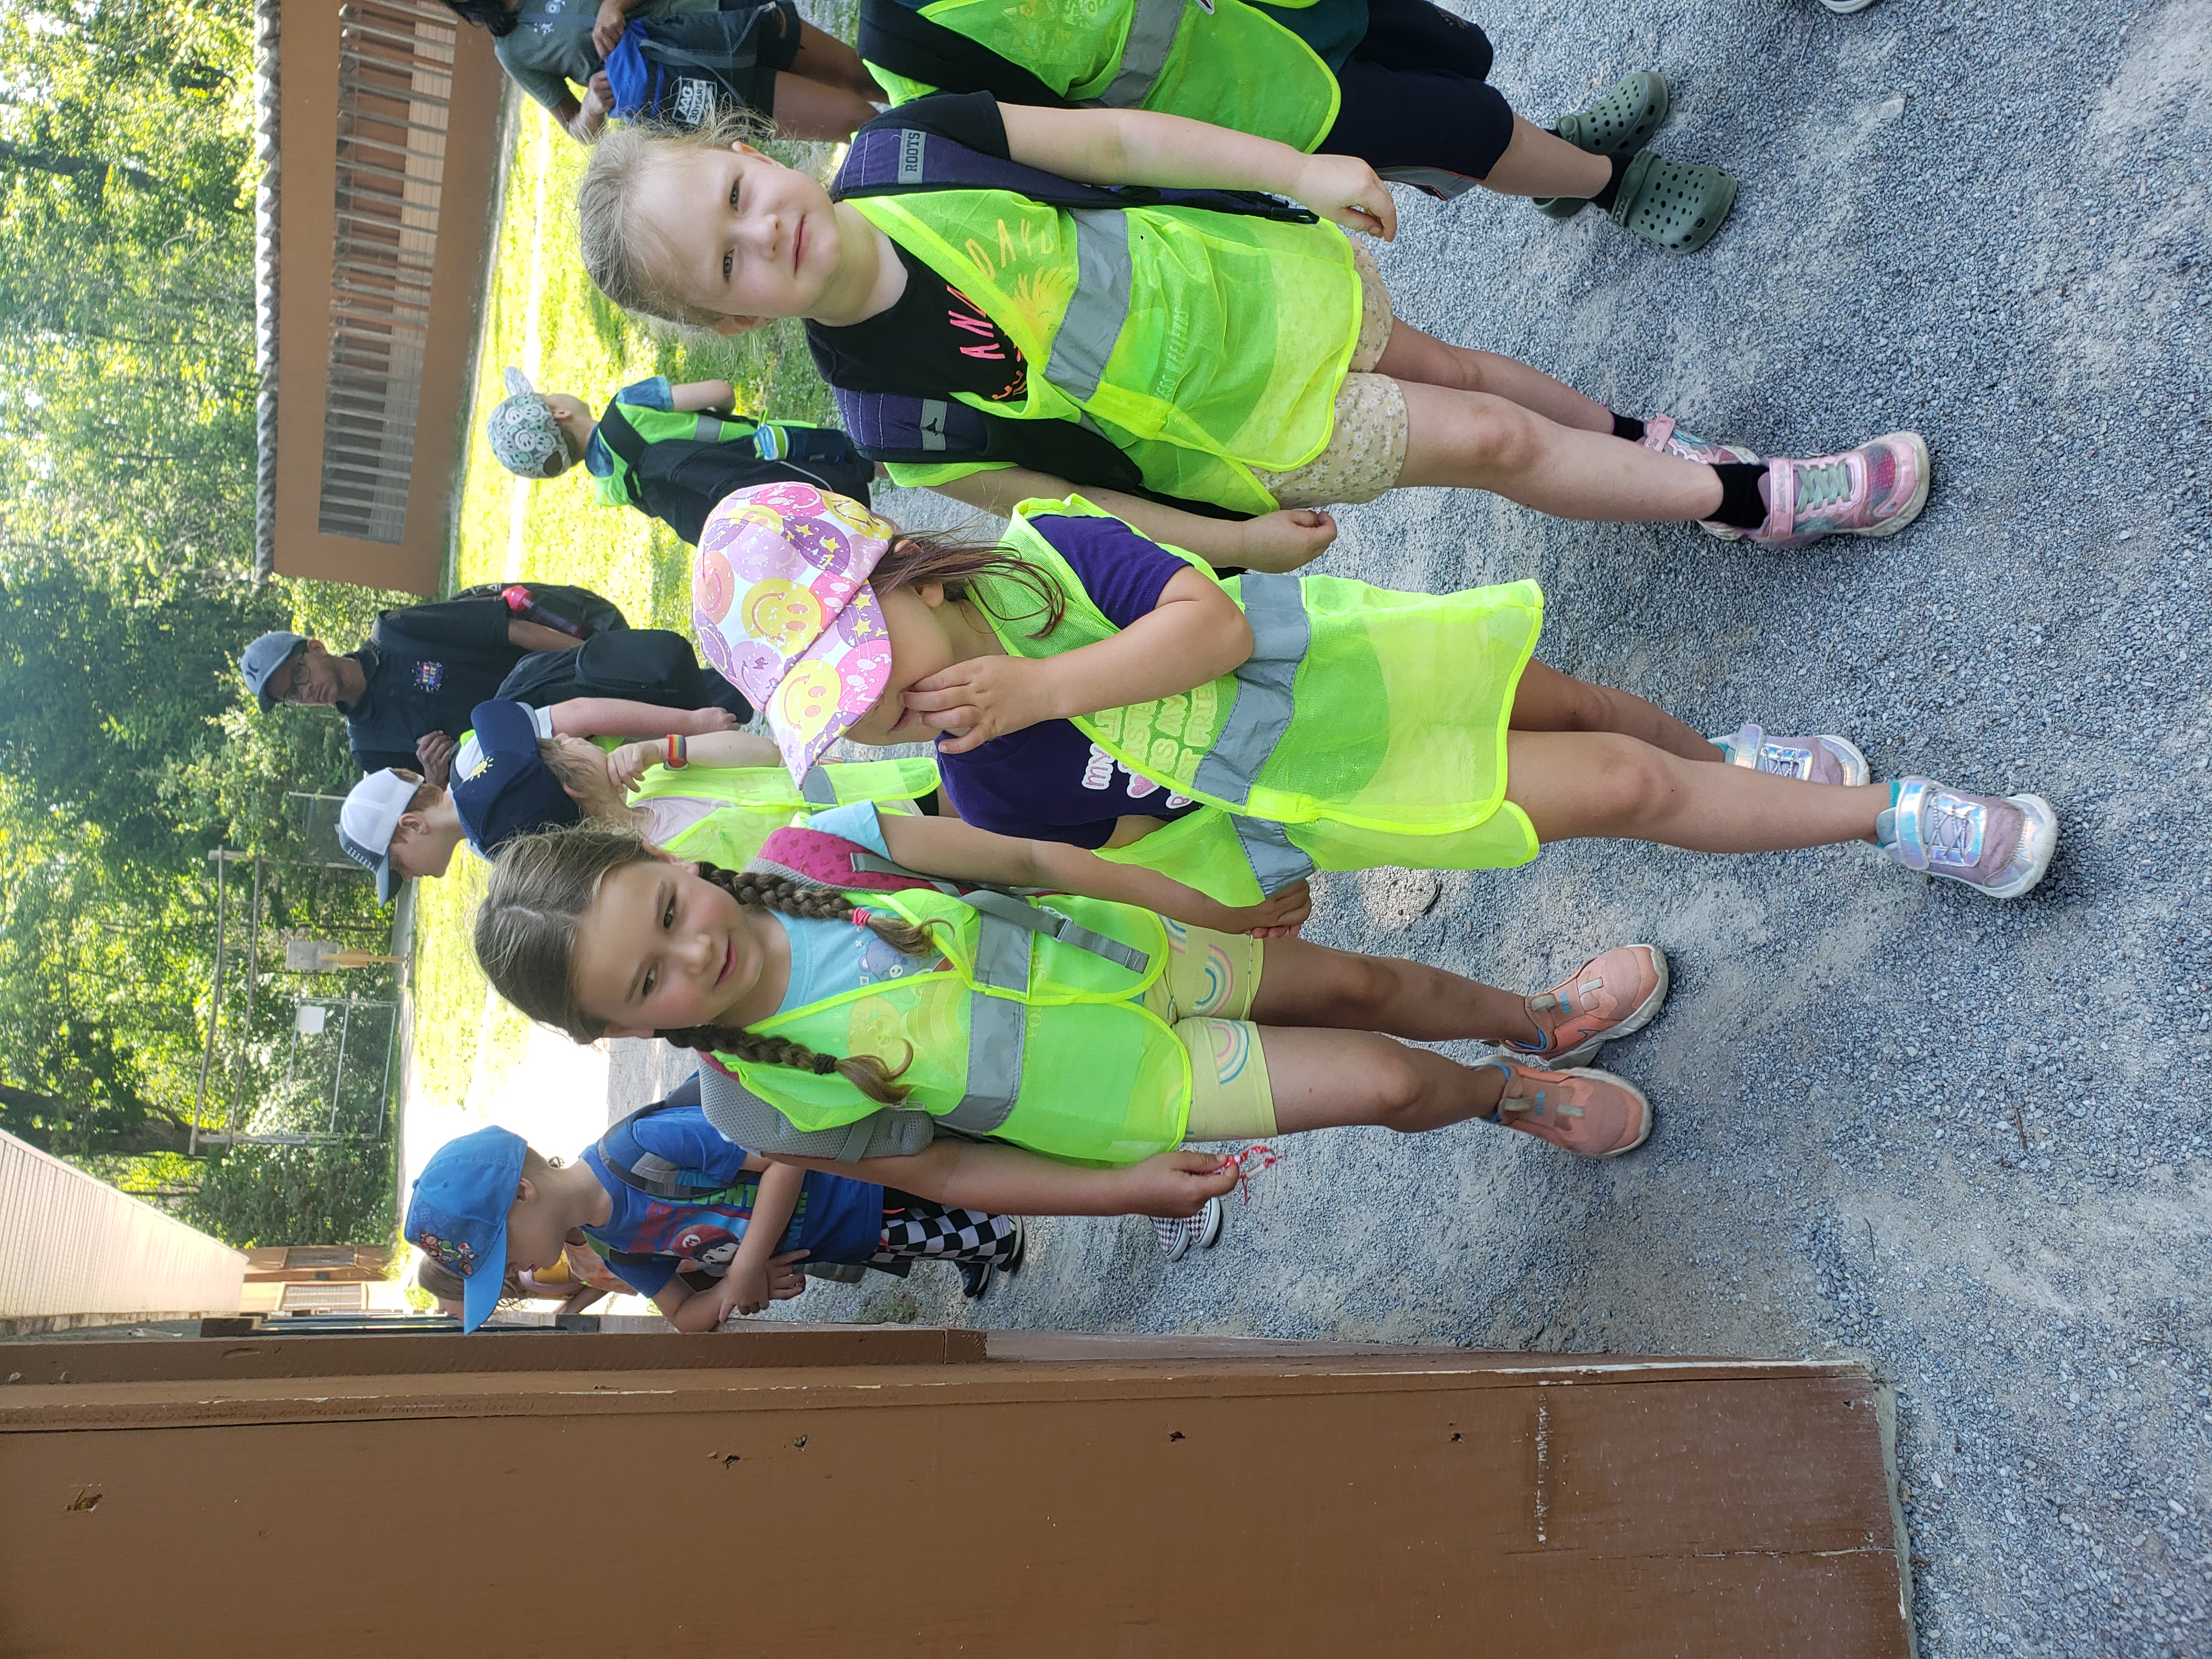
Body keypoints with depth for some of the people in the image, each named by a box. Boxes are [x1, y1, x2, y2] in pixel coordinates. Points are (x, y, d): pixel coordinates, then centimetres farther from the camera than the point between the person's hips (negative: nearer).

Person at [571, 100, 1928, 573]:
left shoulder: (899, 154, -21)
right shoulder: (895, 413, -29)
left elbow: (1109, 139, -12)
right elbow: (1052, 494, -17)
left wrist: (1299, 170, -14)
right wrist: (1232, 544, -10)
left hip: (1244, 267, 4)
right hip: (1242, 430, -4)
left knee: (1446, 365, 21)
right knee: (1491, 444, 1)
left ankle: (1642, 439, 51)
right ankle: (1753, 500, 25)